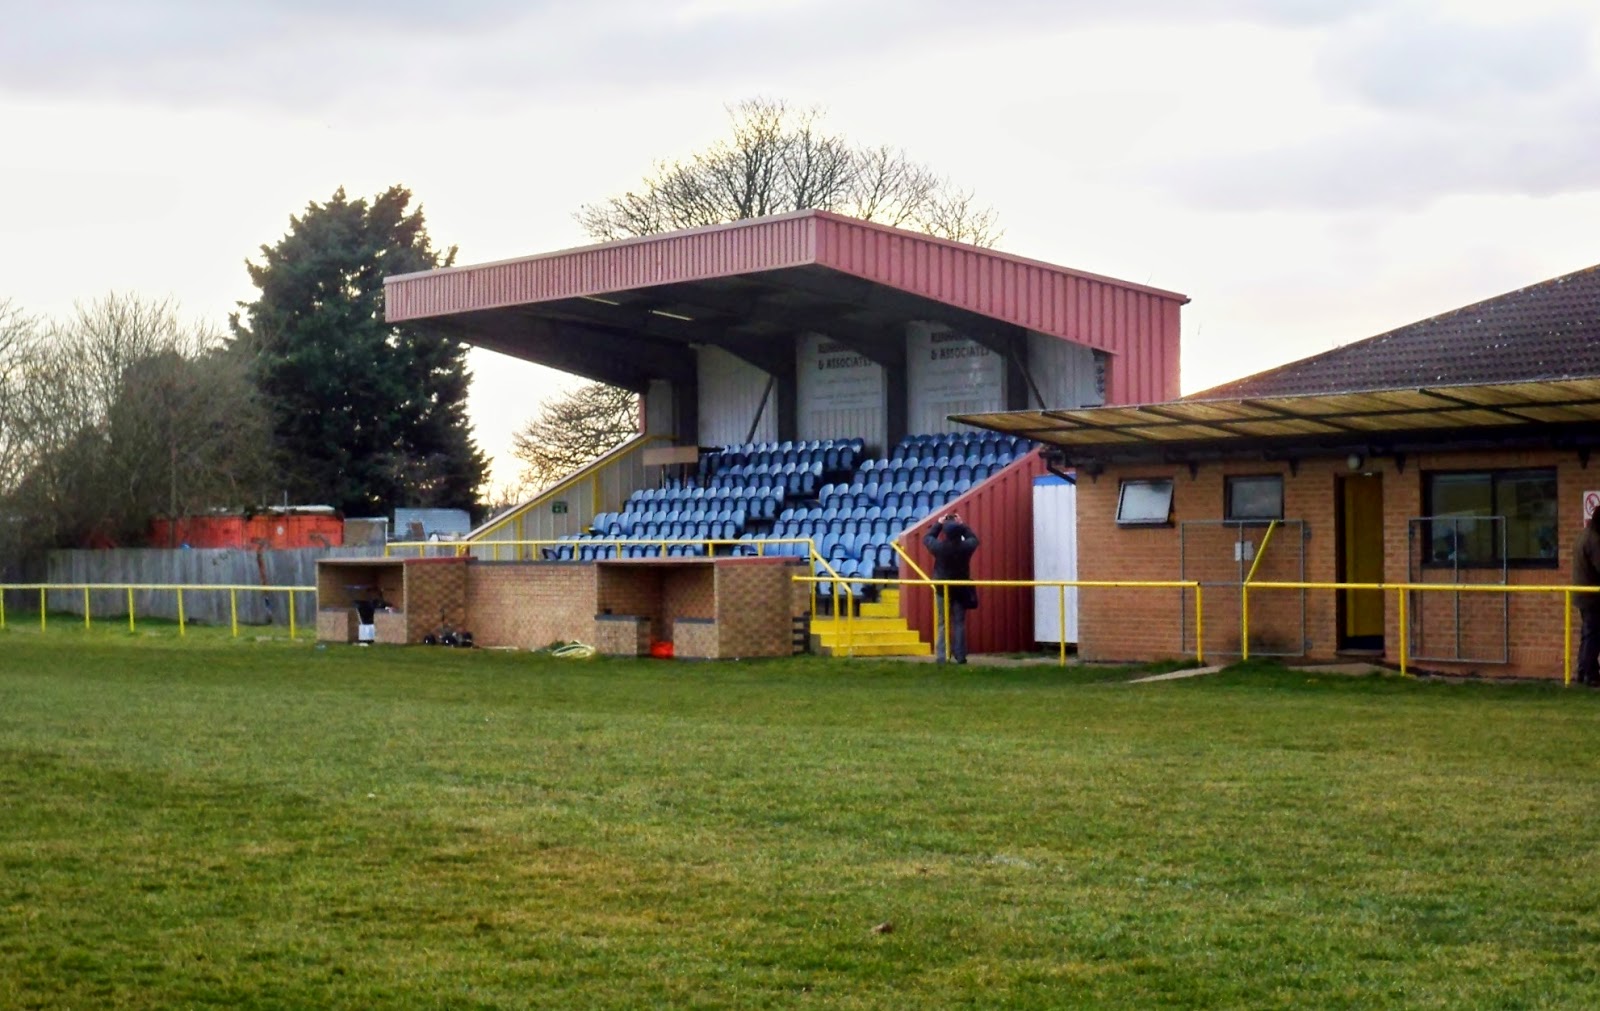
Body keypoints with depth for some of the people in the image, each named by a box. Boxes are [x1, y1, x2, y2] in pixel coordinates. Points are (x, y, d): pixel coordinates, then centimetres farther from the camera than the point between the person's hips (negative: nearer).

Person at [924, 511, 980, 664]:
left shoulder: (939, 547, -18)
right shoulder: (966, 547, -15)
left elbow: (927, 539, 3)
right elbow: (974, 539, 9)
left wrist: (939, 523, 8)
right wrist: (962, 524, 12)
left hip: (942, 590, -1)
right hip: (961, 590, 1)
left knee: (942, 624, 3)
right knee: (959, 624, 6)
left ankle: (941, 657, -2)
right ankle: (960, 656, 5)